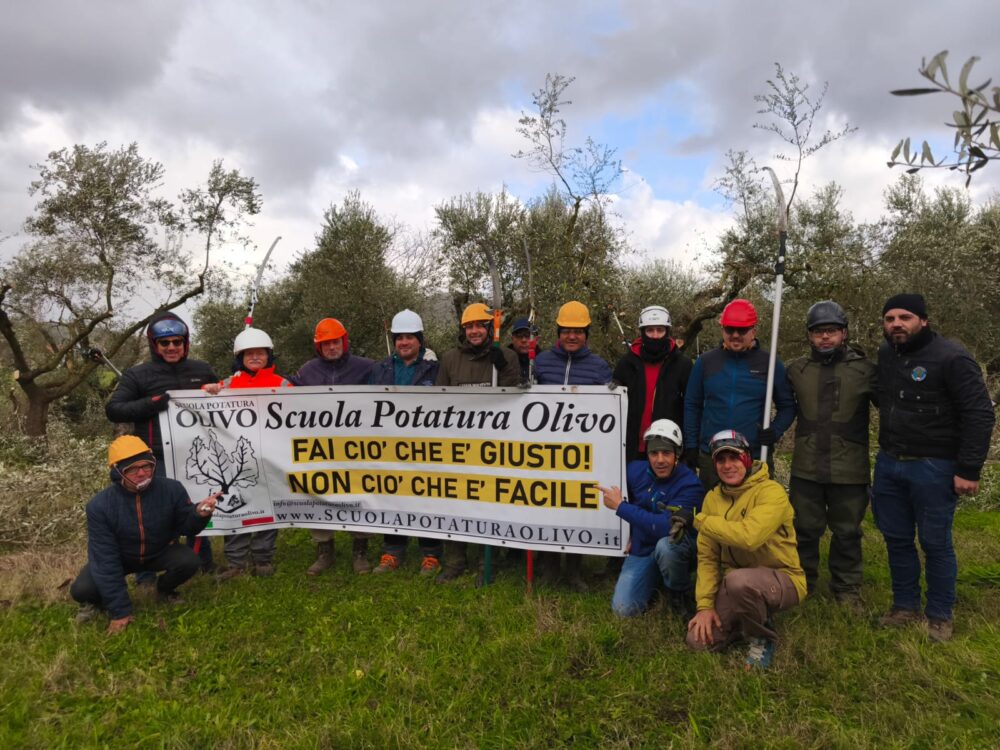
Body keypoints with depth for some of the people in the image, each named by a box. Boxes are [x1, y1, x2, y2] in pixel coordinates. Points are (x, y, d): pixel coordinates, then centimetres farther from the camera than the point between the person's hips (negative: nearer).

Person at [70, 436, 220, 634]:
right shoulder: (100, 506, -26)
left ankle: (164, 591, 8)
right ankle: (97, 601, 14)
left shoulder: (172, 489, -24)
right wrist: (119, 611, -23)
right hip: (119, 558, -1)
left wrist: (198, 514, -39)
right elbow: (105, 559, -23)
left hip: (159, 552, 1)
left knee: (189, 561, -27)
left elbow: (186, 528, -11)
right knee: (81, 589, -26)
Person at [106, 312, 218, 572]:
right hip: (156, 462, -3)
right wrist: (153, 403, -18)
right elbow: (113, 410, -5)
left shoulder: (202, 370, 11)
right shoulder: (138, 375, 2)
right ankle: (146, 577, 15)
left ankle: (205, 565, 34)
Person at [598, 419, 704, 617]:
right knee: (623, 609, -11)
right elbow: (615, 493, 13)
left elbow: (665, 527, -35)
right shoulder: (635, 470, -8)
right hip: (642, 550, 4)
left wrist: (620, 506, -28)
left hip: (675, 548, -4)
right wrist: (628, 536, 8)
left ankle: (682, 593, -7)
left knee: (665, 544, -40)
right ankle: (653, 579, 20)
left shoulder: (689, 484, -23)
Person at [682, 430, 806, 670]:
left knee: (738, 580, -38)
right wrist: (705, 604, -9)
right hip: (735, 584, 6)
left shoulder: (771, 492, -18)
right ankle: (752, 618, 16)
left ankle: (763, 639, -7)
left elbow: (749, 536, -36)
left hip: (781, 578, -5)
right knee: (699, 641, -9)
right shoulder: (713, 498, 2)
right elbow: (707, 556, 0)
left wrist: (697, 520, -26)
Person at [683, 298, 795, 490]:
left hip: (756, 458, -1)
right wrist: (691, 446, 6)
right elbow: (692, 406, 9)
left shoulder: (770, 363, 1)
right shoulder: (706, 361, 4)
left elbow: (787, 406, 8)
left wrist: (775, 431, -10)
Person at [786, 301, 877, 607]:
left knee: (847, 533, 13)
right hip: (806, 469, 2)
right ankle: (801, 585, 32)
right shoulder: (797, 370, 3)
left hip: (850, 470, -1)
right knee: (805, 530, 14)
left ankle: (847, 590, 31)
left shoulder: (864, 369, -4)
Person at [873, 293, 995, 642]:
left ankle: (940, 616, 23)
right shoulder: (886, 354, 7)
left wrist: (969, 470, -17)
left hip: (933, 468, -6)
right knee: (896, 539, 14)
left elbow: (980, 414, -14)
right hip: (888, 464, 6)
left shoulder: (951, 357, -13)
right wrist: (888, 450, 14)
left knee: (935, 544, 6)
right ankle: (906, 606, 29)